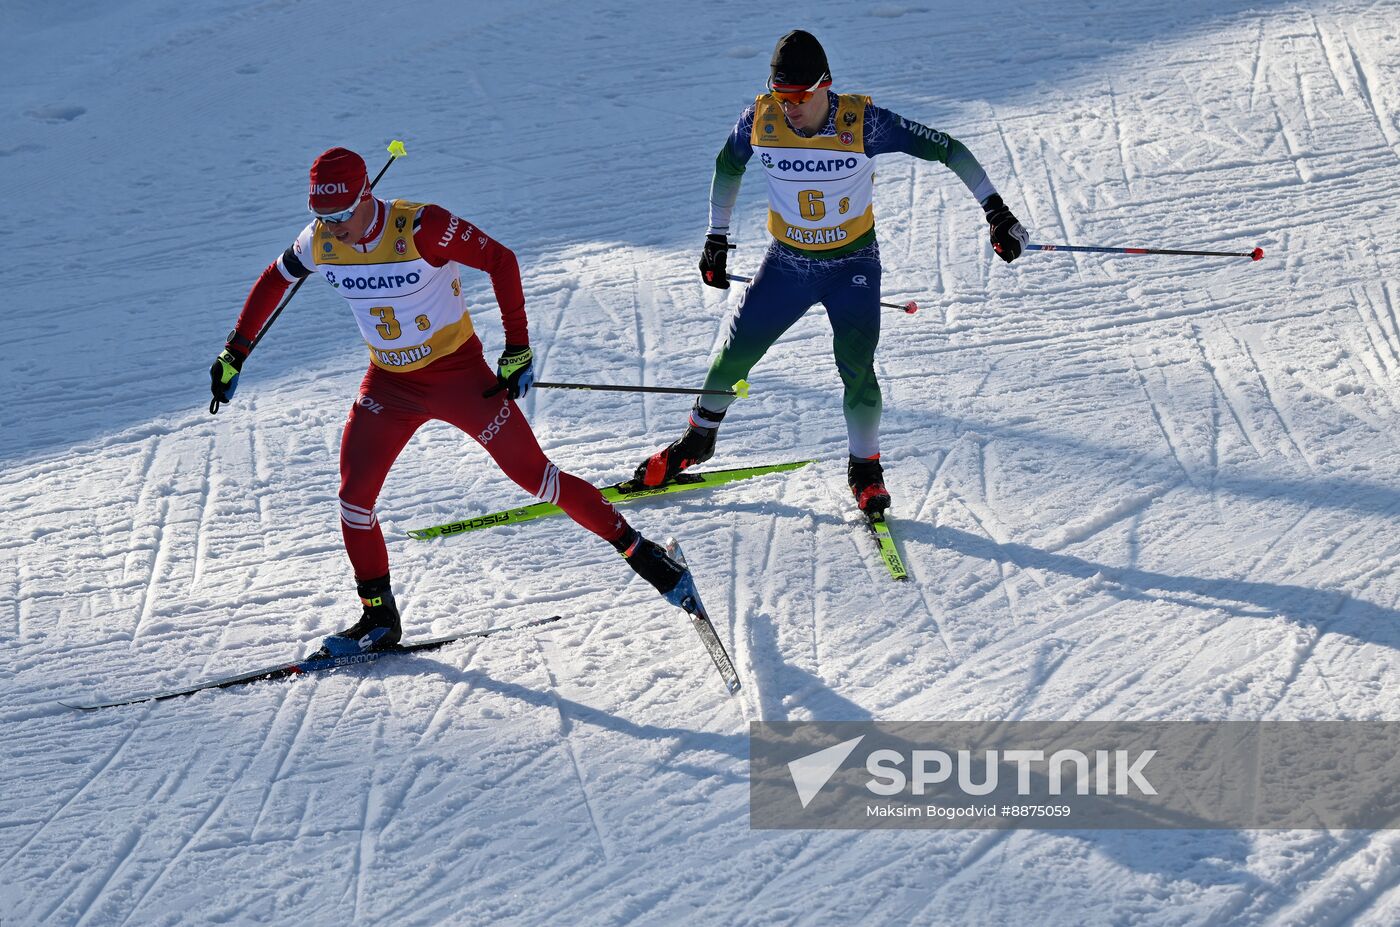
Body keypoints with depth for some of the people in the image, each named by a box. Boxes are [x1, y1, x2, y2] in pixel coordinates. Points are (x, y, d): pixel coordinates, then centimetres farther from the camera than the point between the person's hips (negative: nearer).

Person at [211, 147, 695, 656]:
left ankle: (640, 553, 8)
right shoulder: (320, 243, -11)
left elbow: (500, 260, -18)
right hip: (388, 383, 5)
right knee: (354, 497, -4)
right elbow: (273, 281, 9)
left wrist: (517, 346, -18)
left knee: (533, 474, -4)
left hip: (459, 373, -5)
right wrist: (234, 352, 10)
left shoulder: (420, 227, -27)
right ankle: (378, 618, 13)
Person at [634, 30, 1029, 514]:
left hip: (853, 265, -3)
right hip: (787, 262, 3)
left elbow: (945, 148, -18)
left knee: (856, 369, -17)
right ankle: (699, 438, 34)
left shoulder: (862, 123, -25)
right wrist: (716, 237, 10)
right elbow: (727, 167, 6)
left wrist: (994, 209, -22)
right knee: (735, 354, 7)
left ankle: (865, 470, 5)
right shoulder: (759, 121, -16)